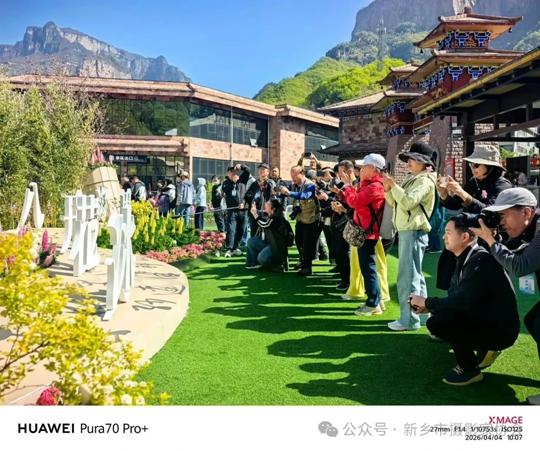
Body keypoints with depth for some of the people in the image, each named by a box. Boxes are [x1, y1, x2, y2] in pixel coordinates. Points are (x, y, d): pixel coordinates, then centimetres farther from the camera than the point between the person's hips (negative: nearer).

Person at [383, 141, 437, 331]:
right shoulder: (413, 179, 18)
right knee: (415, 275, 16)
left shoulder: (425, 181, -10)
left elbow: (408, 202, -25)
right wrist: (388, 189, 3)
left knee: (408, 276, -8)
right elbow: (396, 203, 19)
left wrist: (394, 185, -15)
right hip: (406, 231, 10)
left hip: (414, 232, -10)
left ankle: (409, 319, -4)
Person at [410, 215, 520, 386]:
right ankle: (484, 349, 12)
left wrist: (427, 302, -17)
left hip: (501, 329, -9)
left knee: (436, 322, -24)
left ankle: (470, 370, -4)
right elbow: (454, 297, 11)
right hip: (484, 321, 9)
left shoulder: (480, 261, -23)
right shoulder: (466, 259, 6)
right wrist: (428, 306, -4)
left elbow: (463, 301, -29)